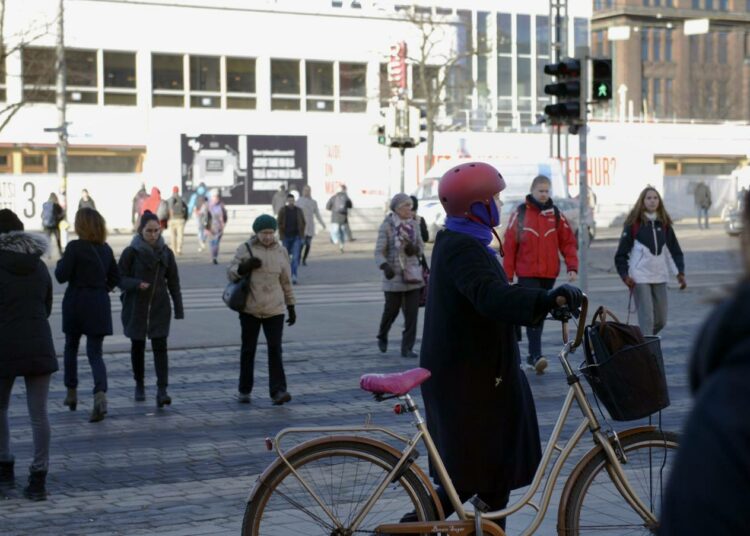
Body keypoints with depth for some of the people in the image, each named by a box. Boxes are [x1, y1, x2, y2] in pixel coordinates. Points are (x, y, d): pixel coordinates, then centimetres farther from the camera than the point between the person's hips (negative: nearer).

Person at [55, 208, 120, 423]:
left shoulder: (75, 247, -12)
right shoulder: (106, 249, 5)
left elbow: (61, 276, -11)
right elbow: (115, 278, 11)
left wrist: (60, 263, 7)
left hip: (76, 302, -3)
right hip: (99, 305, 3)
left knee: (71, 347, 20)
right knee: (95, 353, 1)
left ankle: (72, 393, 26)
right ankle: (100, 395, -21)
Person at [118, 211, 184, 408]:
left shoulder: (165, 253, 1)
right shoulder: (131, 252, -7)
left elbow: (173, 282, 5)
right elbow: (120, 278, -6)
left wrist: (179, 309, 3)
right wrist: (137, 284, -25)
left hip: (160, 308, 1)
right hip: (136, 308, -1)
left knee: (160, 347, -9)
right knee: (137, 346, 12)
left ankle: (162, 391, -14)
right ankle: (139, 385, 30)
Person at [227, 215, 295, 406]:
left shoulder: (280, 252, 3)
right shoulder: (245, 249, -2)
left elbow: (286, 282, 9)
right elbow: (231, 273, -1)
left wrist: (291, 308, 9)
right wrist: (244, 267, -21)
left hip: (274, 310, 0)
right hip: (250, 309, 0)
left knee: (275, 349, -10)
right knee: (248, 349, 8)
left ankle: (278, 391, -14)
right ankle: (244, 390, 20)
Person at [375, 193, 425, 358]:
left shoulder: (413, 224, 3)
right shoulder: (386, 226, -10)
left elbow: (421, 247, 12)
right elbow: (379, 252, -13)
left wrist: (414, 248, -12)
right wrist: (385, 267, -32)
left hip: (412, 275, 3)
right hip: (394, 276, -3)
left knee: (412, 312, -3)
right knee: (391, 310, 9)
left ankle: (407, 348, 4)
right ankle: (382, 336, 38)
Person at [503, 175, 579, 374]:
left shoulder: (556, 214, 8)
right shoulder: (520, 214, -1)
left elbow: (568, 242, 8)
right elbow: (509, 245, 0)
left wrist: (572, 266, -4)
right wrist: (507, 275, -1)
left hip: (549, 274, 3)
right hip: (527, 274, -3)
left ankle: (532, 355, 19)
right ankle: (536, 355, -21)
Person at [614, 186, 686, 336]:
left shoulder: (664, 224, 8)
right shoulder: (634, 223, -4)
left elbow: (674, 249, 12)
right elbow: (622, 252, -3)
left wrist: (680, 272, 1)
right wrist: (625, 275, -13)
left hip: (660, 277, 5)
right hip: (640, 278, -5)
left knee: (661, 320, 8)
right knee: (646, 318, -12)